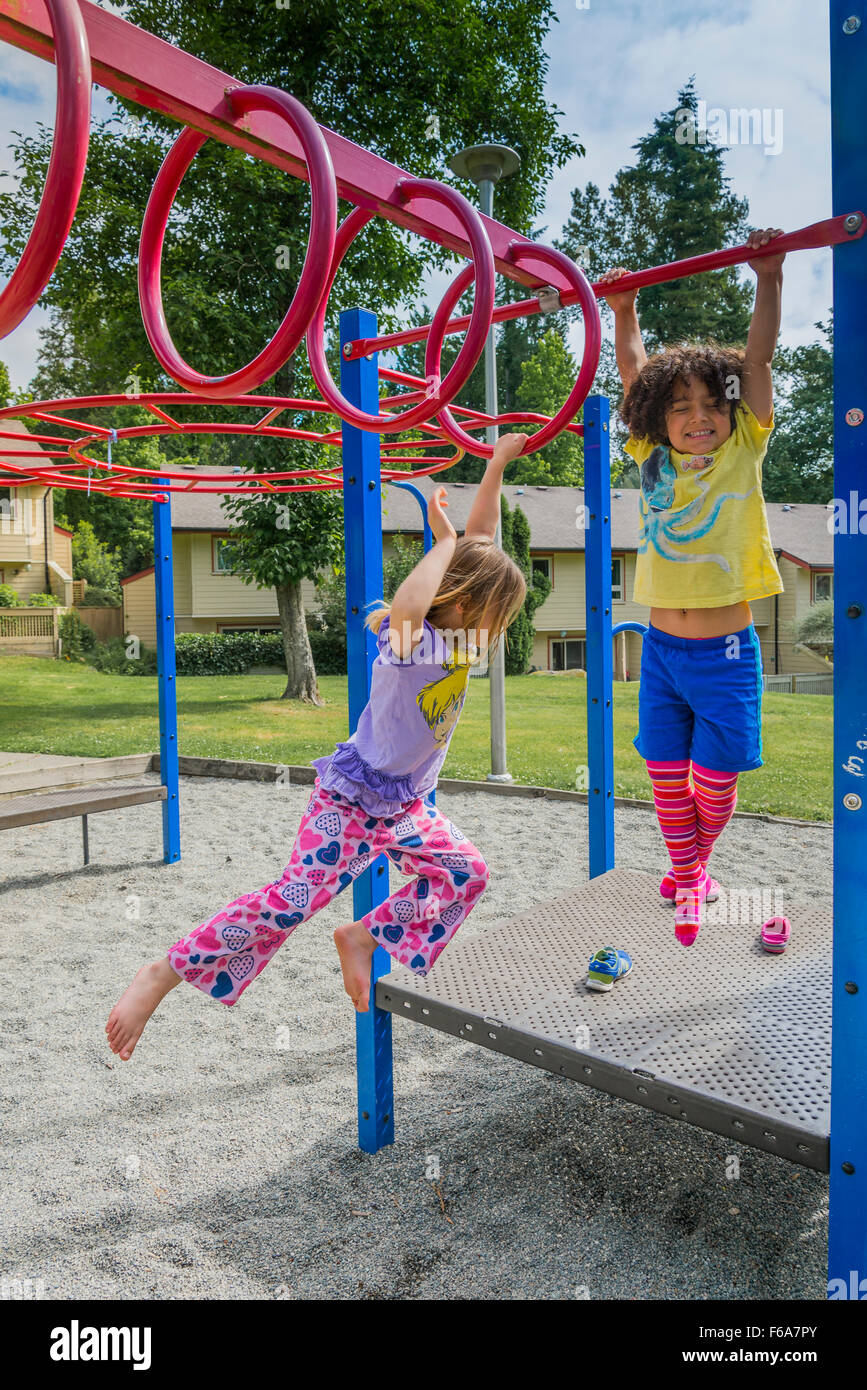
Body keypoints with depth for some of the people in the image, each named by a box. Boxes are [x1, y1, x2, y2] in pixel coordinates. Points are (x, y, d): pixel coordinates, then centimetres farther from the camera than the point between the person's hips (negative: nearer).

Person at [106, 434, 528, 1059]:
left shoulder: (460, 632, 0)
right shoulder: (411, 642, -24)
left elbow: (481, 536, 3)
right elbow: (404, 609, -51)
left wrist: (498, 464, -1)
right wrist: (443, 541, -36)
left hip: (405, 803, 9)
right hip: (354, 796, -9)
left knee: (466, 874, 11)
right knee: (295, 898, -16)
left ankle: (364, 937, 17)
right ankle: (163, 975, -6)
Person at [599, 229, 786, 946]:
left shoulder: (743, 453, -2)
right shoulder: (654, 461, 2)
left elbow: (758, 361, -9)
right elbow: (634, 373, 8)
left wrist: (769, 278, -14)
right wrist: (623, 311, 4)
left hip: (725, 652, -2)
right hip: (662, 648, 2)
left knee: (715, 778, 5)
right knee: (667, 773, 9)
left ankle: (695, 864, 32)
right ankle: (685, 876, 31)